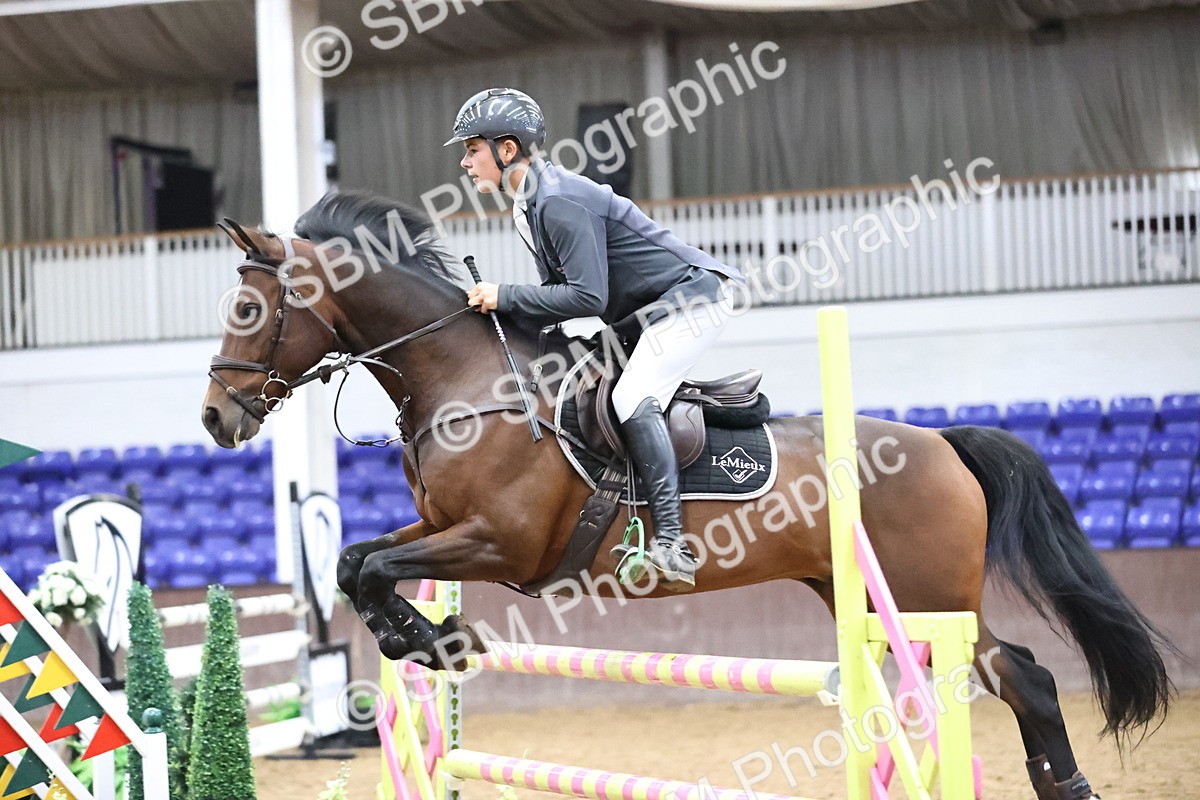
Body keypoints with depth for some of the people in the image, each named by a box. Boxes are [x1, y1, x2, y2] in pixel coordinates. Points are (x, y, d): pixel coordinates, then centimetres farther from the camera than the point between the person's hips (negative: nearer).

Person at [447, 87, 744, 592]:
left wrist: (505, 297, -22)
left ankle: (672, 546, -32)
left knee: (633, 399, -26)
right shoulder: (530, 205, 9)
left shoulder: (559, 201, -23)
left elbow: (588, 297, -27)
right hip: (649, 315, 11)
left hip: (689, 298, -11)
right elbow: (560, 289, 12)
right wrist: (497, 311, -3)